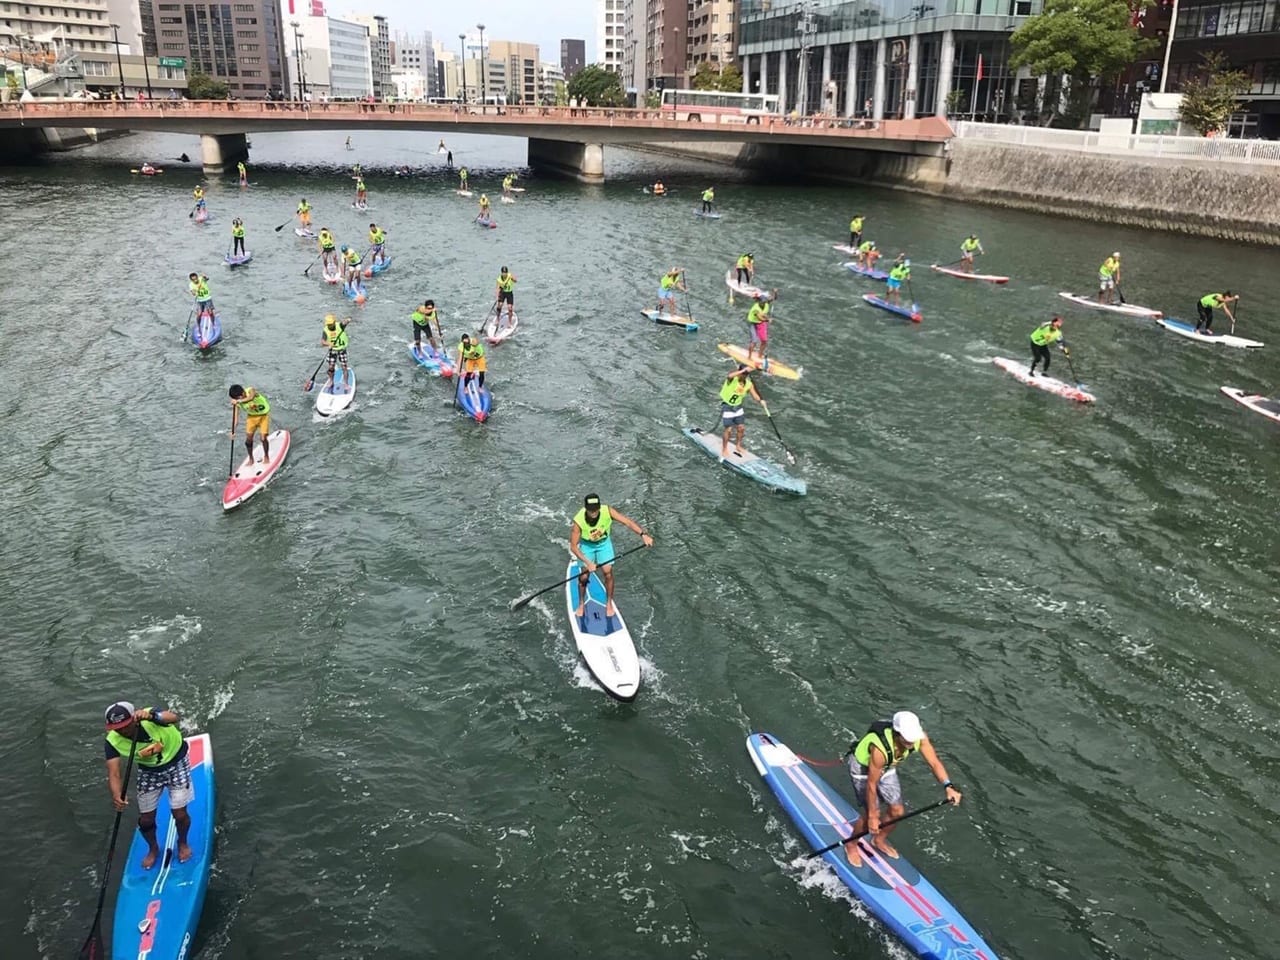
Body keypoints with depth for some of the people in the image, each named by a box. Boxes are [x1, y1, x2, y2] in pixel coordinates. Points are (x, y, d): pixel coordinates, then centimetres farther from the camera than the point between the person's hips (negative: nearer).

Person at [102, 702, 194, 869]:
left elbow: (174, 717, -52)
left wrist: (150, 715, -70)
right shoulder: (113, 741, -22)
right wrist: (116, 795, -47)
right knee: (146, 820, 6)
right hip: (149, 772, 3)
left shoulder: (151, 715, -31)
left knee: (180, 814, -2)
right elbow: (113, 773, -28)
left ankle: (183, 843, 30)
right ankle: (153, 849, 39)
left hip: (176, 764, -3)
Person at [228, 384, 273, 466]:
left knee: (263, 437, -10)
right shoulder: (237, 402, -17)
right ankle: (251, 459, 21)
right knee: (248, 438, 1)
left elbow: (251, 398, -52)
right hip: (252, 416, 4)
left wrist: (239, 401, -63)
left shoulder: (250, 390, -28)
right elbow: (235, 415, -19)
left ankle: (266, 457, 13)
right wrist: (233, 431, -28)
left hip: (263, 415, -4)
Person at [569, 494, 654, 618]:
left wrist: (643, 534, -47)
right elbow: (573, 546, -27)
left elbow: (627, 521, -33)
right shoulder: (578, 521, -34)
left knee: (608, 572, -5)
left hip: (604, 543, 1)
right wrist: (588, 563, -34)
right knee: (584, 576, -2)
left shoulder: (607, 511, -31)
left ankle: (609, 603, 15)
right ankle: (581, 604, 23)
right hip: (586, 545, -1)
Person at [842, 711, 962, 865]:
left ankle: (879, 840, 36)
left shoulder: (919, 737, -28)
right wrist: (872, 816, -22)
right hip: (862, 767, -6)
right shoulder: (880, 748, -42)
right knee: (870, 816, -7)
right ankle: (851, 845, 22)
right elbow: (871, 784, -32)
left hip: (887, 767, 6)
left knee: (897, 811, 8)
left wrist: (948, 787, -40)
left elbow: (934, 762, -23)